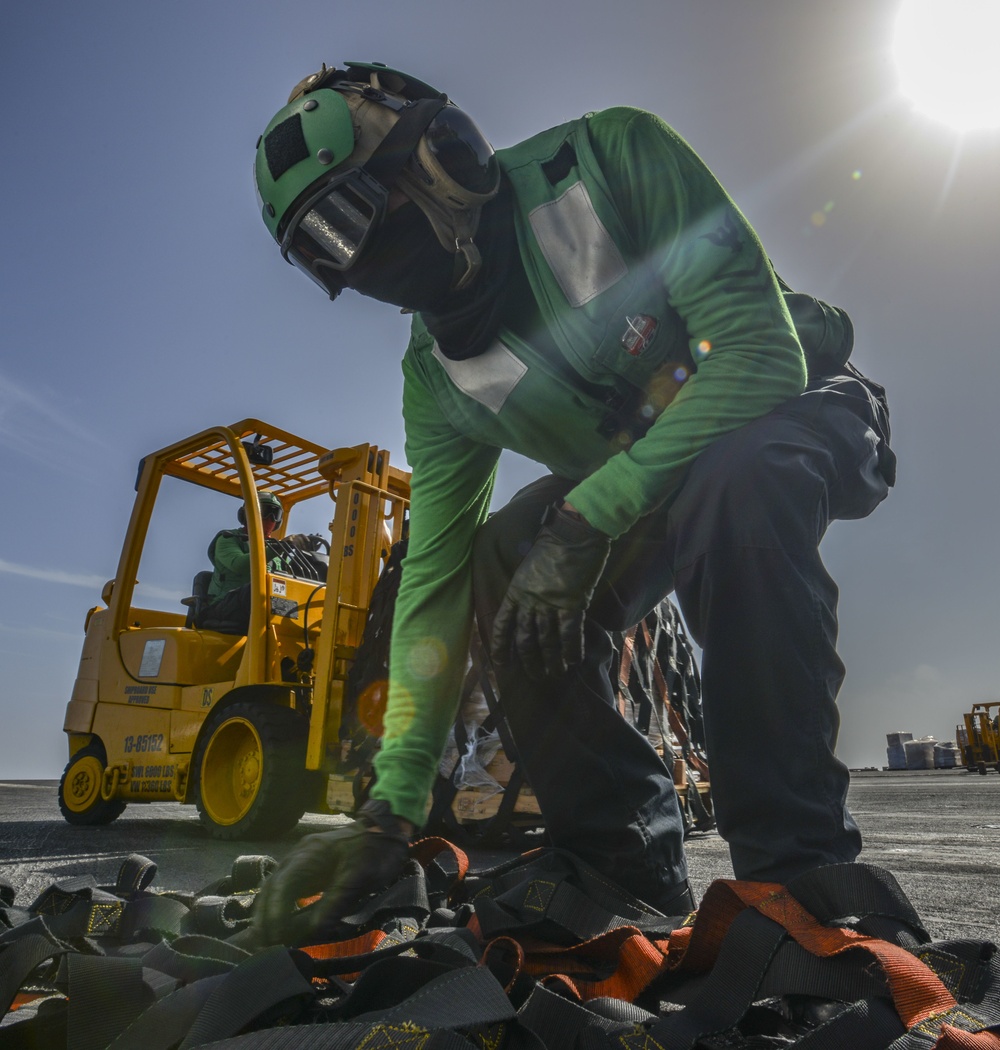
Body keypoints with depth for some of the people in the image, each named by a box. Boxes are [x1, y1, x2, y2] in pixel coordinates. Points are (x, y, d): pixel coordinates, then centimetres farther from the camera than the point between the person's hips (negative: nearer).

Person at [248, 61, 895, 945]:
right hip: (643, 495, 4)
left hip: (800, 413, -4)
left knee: (734, 479, -38)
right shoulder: (437, 382, -11)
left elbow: (763, 350, -32)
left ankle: (794, 873, -25)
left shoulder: (611, 159, -24)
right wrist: (390, 812, -19)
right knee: (500, 563, -20)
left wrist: (586, 519, -37)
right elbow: (433, 581, -14)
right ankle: (634, 883, -8)